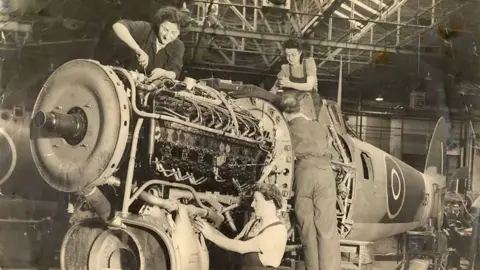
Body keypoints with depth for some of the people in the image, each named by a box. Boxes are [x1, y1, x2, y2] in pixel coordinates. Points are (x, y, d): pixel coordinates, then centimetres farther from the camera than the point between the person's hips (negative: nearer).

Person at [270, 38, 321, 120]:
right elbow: (275, 87, -1)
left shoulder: (309, 62, -4)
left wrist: (290, 84, -27)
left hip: (310, 98, -3)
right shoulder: (285, 68, 6)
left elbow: (309, 86, -14)